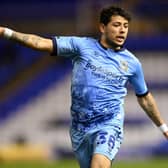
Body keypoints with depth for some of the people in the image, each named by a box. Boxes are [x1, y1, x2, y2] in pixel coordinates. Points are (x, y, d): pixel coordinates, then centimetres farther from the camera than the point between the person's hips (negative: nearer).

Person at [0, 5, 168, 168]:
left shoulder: (132, 63, 6)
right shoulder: (82, 45, 1)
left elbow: (144, 97, 21)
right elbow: (41, 43, -6)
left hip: (108, 125, -2)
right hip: (80, 128, 2)